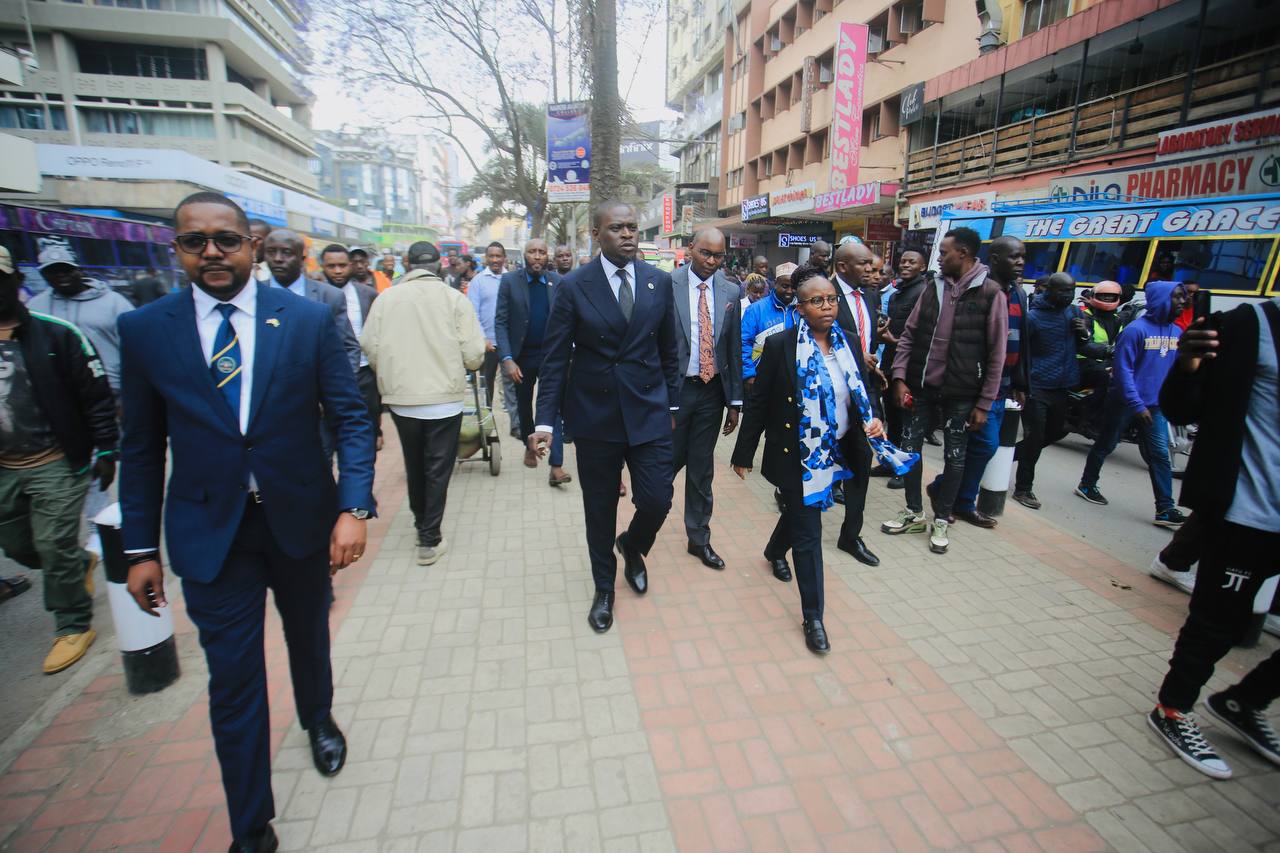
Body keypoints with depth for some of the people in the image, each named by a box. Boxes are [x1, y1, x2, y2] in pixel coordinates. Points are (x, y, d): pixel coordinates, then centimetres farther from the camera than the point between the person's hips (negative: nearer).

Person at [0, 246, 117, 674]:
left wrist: (105, 450, -11)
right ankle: (82, 562, 45)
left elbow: (96, 395, -9)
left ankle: (73, 626, 17)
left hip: (57, 464, -6)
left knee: (54, 548, 0)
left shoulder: (55, 334, -10)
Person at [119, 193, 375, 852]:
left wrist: (353, 508, -17)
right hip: (210, 534, 0)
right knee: (233, 680, 7)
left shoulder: (309, 319, -6)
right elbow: (141, 447, 2)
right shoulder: (144, 330, -3)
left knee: (309, 637, 23)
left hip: (302, 519, 0)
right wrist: (141, 547, 3)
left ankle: (318, 720, 54)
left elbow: (350, 418, -7)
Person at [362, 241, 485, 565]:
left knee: (414, 465, 21)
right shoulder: (454, 298, -8)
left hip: (401, 398, 3)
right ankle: (430, 539, 13)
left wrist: (393, 372, 15)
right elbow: (474, 354, -11)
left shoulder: (386, 298, -4)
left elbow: (370, 347, -5)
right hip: (444, 397, -2)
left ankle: (421, 523, 38)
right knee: (437, 470, 9)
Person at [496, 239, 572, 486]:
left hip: (550, 354, 0)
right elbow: (501, 322, -8)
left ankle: (556, 467, -6)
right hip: (521, 356, 1)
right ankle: (529, 446, 41)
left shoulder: (557, 282, -2)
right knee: (525, 405, 17)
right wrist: (507, 359, -17)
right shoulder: (510, 281, -6)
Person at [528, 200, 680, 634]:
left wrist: (672, 405, 9)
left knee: (657, 500, -1)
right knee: (600, 508, 11)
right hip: (594, 415, -1)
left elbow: (668, 350, 8)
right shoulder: (574, 286, -6)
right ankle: (604, 589, 35)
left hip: (648, 411, 2)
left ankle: (632, 548, 36)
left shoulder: (659, 281, 2)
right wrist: (545, 421, -12)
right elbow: (555, 359, -6)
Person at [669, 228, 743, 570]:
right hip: (673, 388, -3)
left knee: (702, 468, 13)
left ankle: (699, 538, 29)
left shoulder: (730, 293, 5)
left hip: (712, 390, 4)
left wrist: (735, 401, 6)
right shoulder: (666, 285, -7)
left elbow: (734, 349, 7)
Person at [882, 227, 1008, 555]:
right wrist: (900, 378, -5)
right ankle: (914, 512, 26)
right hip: (920, 386, 4)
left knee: (954, 457, 7)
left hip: (960, 393, -4)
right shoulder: (933, 289, 5)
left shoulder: (991, 294, -7)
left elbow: (996, 354, -7)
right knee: (910, 447, 9)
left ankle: (941, 519, 24)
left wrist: (984, 404, -8)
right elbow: (908, 336, 6)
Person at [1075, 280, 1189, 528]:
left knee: (1160, 455, 1)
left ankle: (1165, 510, 3)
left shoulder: (1177, 333, 6)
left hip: (1155, 405, 6)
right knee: (1105, 446, 11)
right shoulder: (1136, 329, -15)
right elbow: (1123, 369, -17)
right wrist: (1136, 404, -20)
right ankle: (1087, 485, 29)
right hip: (1125, 402, -5)